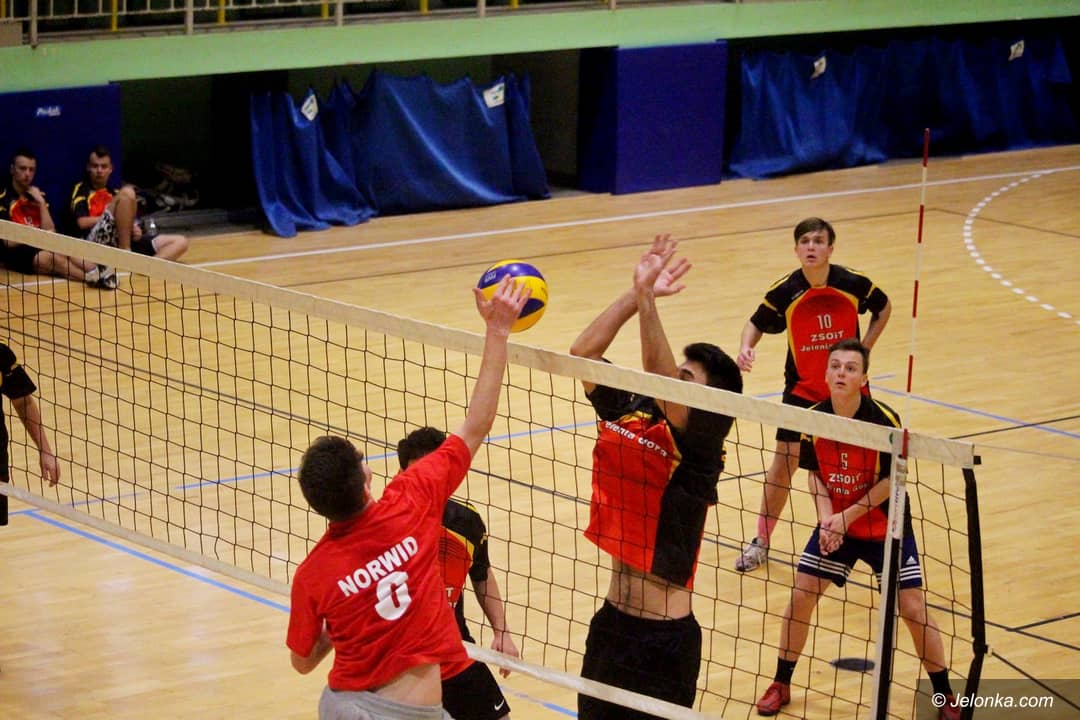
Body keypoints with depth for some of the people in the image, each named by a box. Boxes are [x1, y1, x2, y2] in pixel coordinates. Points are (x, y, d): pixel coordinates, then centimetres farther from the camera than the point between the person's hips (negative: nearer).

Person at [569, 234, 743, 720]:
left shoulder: (698, 446, -14)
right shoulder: (631, 414, 3)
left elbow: (658, 380, -31)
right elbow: (583, 353, 0)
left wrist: (646, 299, -37)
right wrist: (636, 292, -8)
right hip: (610, 623, 7)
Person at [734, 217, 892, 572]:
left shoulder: (854, 283, -13)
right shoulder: (785, 290, -15)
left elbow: (883, 308, 7)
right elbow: (756, 323, 1)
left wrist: (865, 348, -2)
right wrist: (746, 347, -20)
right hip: (803, 390, -1)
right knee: (783, 463, -4)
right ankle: (761, 542, 10)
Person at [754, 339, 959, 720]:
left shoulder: (885, 421, -23)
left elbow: (892, 480, -16)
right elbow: (815, 474, -1)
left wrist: (848, 516, -19)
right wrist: (826, 517, -16)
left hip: (885, 527, -3)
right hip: (834, 523, 3)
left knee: (913, 607, -6)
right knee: (800, 595, -2)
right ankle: (780, 685, 16)